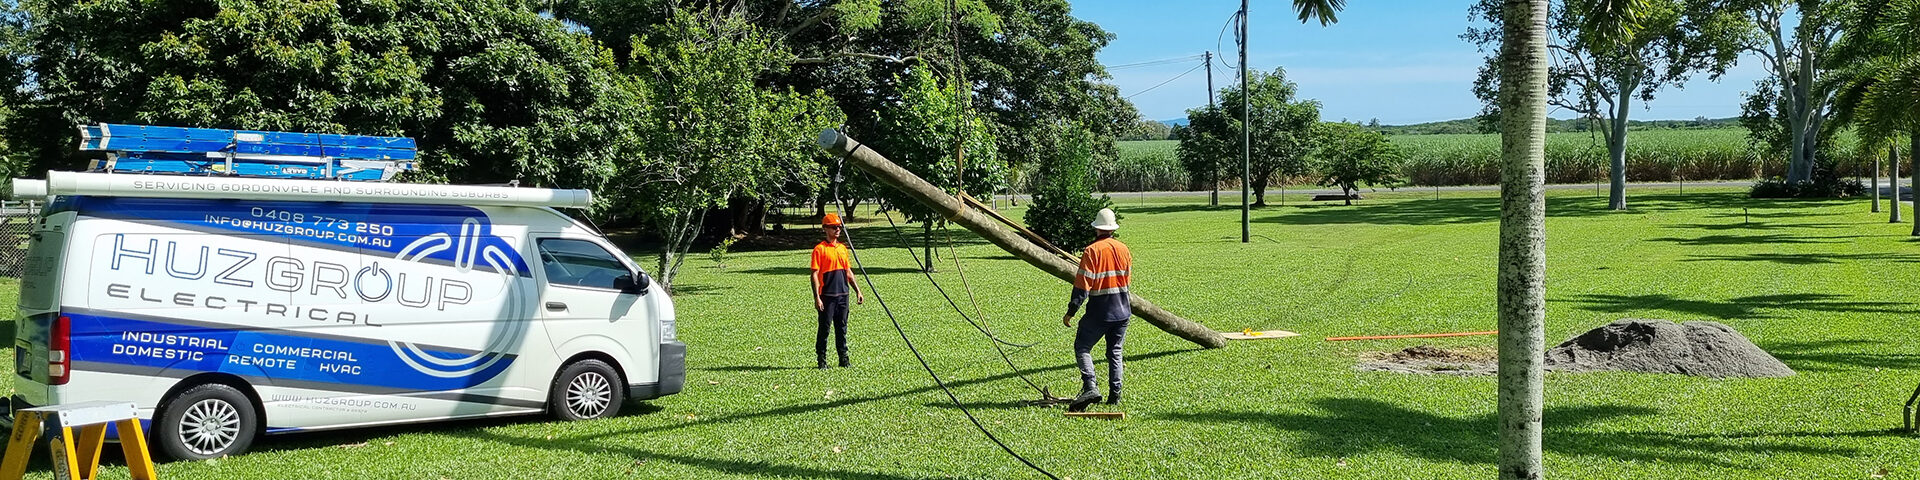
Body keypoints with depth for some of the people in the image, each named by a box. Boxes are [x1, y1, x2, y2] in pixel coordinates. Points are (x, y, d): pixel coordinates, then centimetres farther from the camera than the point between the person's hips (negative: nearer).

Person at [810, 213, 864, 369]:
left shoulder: (843, 248, 14)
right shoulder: (820, 249, -6)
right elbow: (815, 275, -10)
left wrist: (857, 291, 16)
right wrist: (817, 297, -16)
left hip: (843, 294, 6)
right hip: (827, 295, -6)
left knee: (842, 327, 10)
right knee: (825, 327, 0)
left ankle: (844, 358, 16)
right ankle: (821, 360, 8)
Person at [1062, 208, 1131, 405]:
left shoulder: (1092, 251, -12)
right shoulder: (1124, 250, 5)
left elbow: (1082, 286, -15)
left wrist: (1070, 312, -10)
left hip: (1098, 312, -5)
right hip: (1122, 311, 5)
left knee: (1082, 348, 5)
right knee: (1115, 352, 14)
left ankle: (1090, 388, -12)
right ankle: (1115, 394, 11)